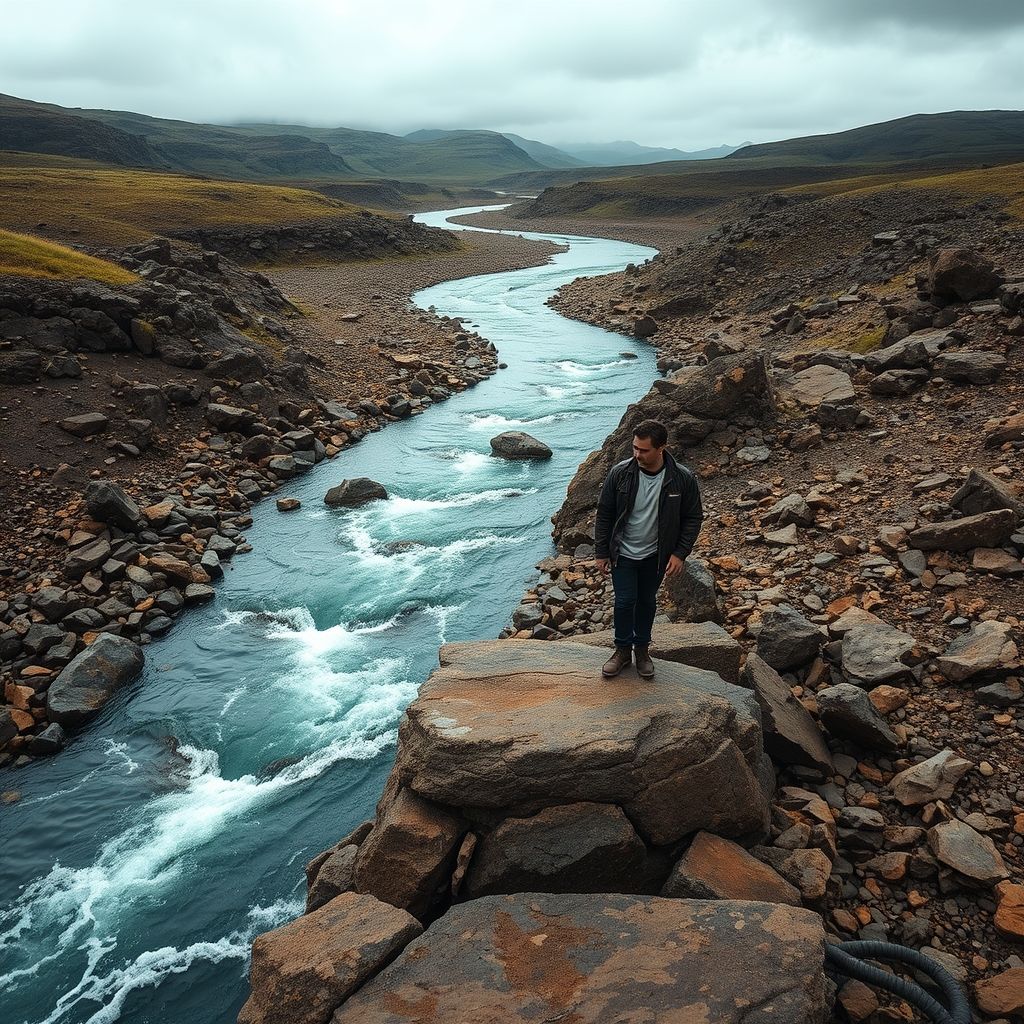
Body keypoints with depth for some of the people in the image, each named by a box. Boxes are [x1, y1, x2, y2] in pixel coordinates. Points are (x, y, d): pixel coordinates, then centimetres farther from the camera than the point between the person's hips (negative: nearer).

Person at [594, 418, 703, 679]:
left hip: (656, 555, 1)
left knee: (647, 601, 16)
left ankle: (642, 648, 35)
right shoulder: (620, 472, -17)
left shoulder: (682, 478, -17)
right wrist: (601, 552, -5)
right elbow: (604, 513, -6)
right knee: (625, 602, 2)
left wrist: (680, 553, -11)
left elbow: (693, 518, -5)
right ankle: (623, 650, 23)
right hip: (623, 553, 0)